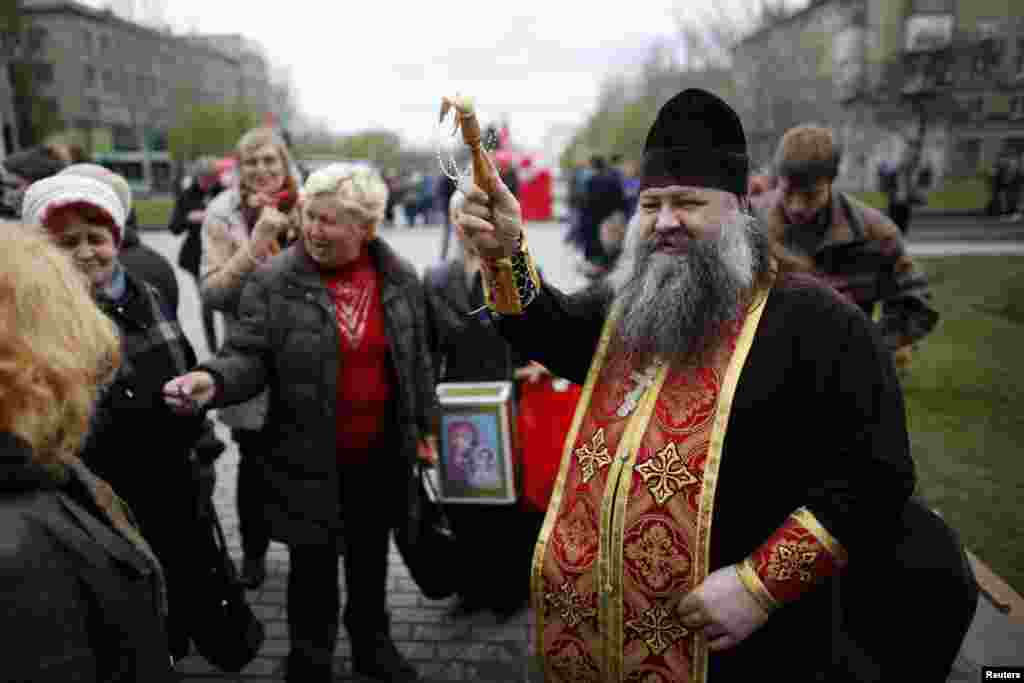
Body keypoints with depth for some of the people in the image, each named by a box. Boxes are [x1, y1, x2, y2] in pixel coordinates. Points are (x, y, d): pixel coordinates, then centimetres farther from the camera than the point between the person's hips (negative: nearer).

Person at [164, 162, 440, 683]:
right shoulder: (273, 281, -11)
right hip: (309, 458, -3)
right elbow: (250, 356, -13)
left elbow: (416, 358, 7)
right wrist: (213, 379, -34)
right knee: (313, 567, 13)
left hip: (382, 454, 3)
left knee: (371, 559, 22)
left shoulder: (400, 278, -1)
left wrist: (426, 424, 9)